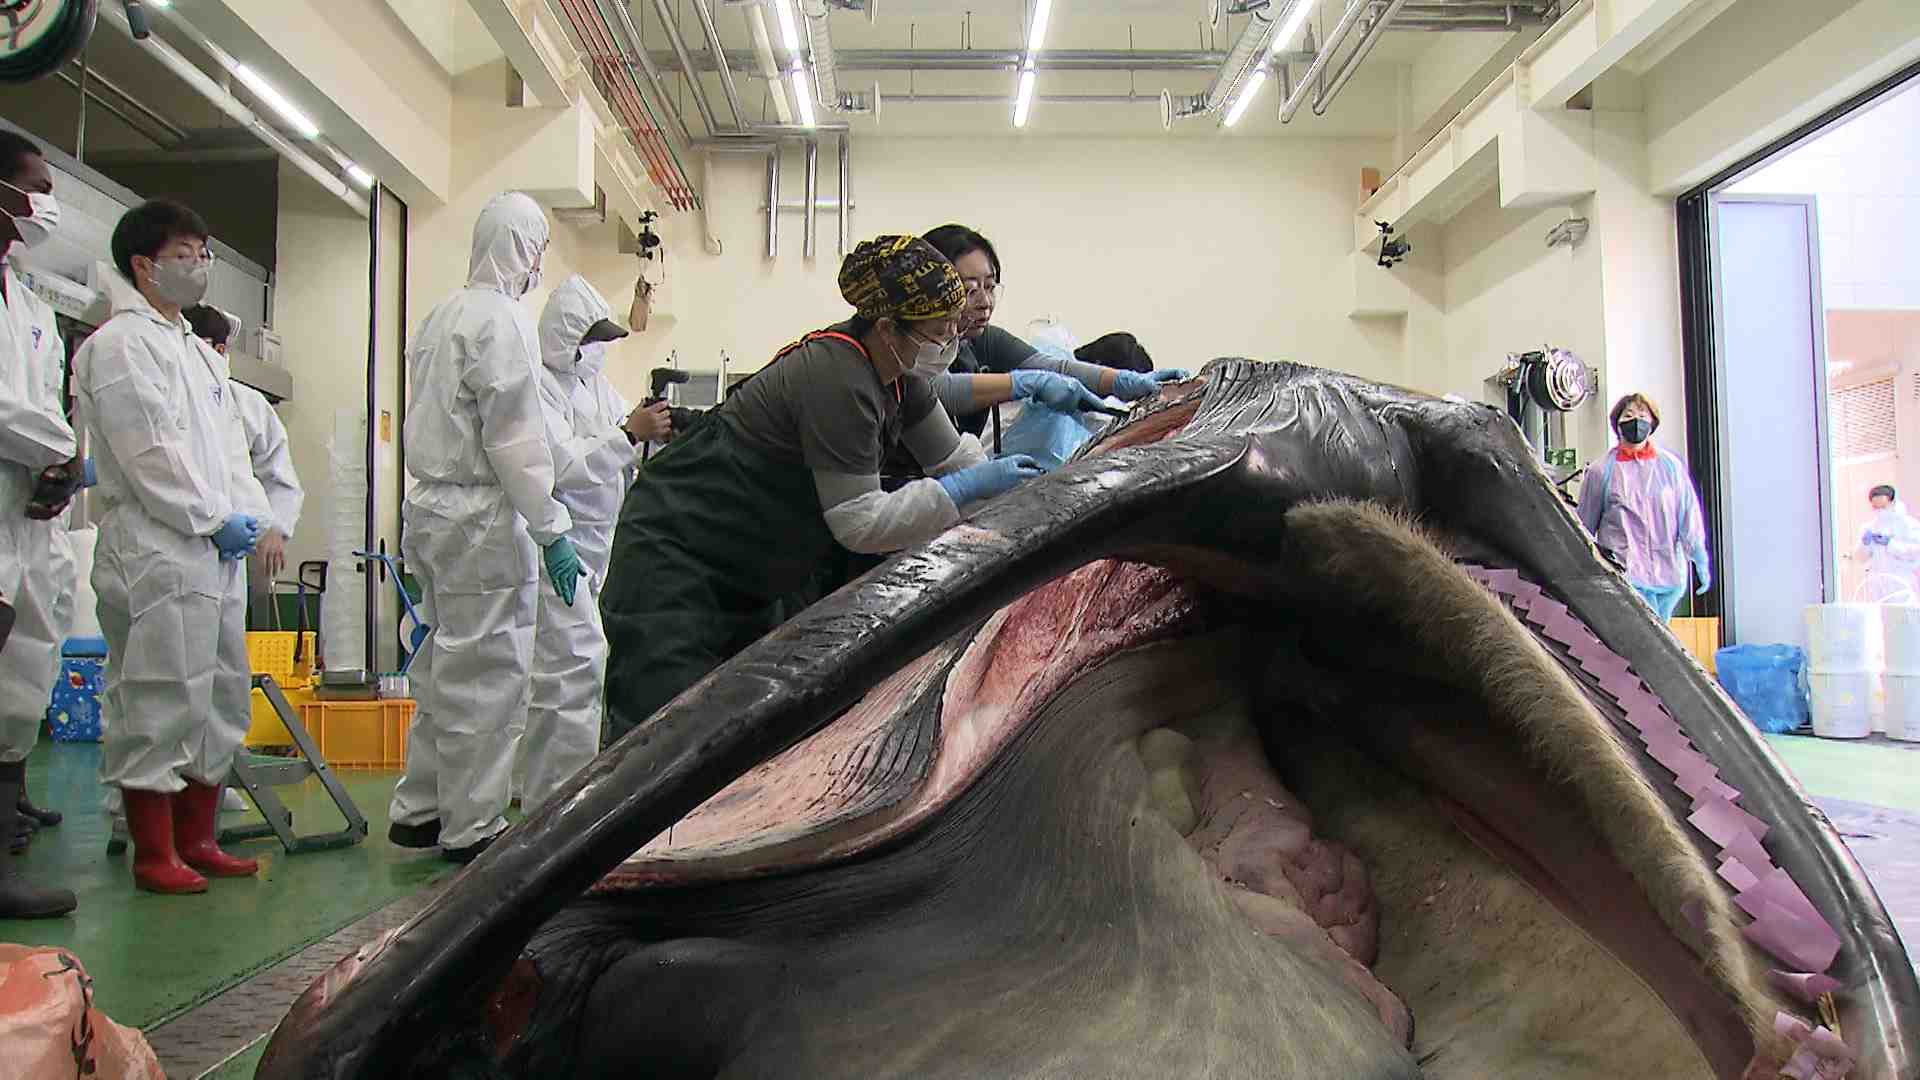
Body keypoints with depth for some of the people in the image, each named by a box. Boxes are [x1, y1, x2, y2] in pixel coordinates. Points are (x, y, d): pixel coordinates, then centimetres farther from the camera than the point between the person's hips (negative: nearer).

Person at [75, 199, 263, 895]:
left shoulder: (197, 351, 21)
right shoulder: (120, 344, -7)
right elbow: (149, 454, -15)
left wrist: (242, 514, 6)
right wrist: (214, 520, -12)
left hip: (216, 554, 9)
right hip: (157, 556, -9)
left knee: (217, 703, 13)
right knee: (157, 706, -3)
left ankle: (197, 841, 23)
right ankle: (153, 855, 8)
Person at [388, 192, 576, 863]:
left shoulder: (440, 317, 16)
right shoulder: (501, 319, -13)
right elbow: (516, 438, -17)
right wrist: (551, 530, -14)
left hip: (430, 505, 10)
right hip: (481, 513, -10)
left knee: (447, 667, 17)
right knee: (485, 675, -2)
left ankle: (418, 812, 26)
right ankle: (472, 829, 6)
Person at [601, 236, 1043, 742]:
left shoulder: (899, 376, 2)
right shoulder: (836, 377, -27)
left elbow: (952, 455, 15)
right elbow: (860, 522, -25)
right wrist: (967, 488, -23)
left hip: (747, 576, 10)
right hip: (673, 554, -10)